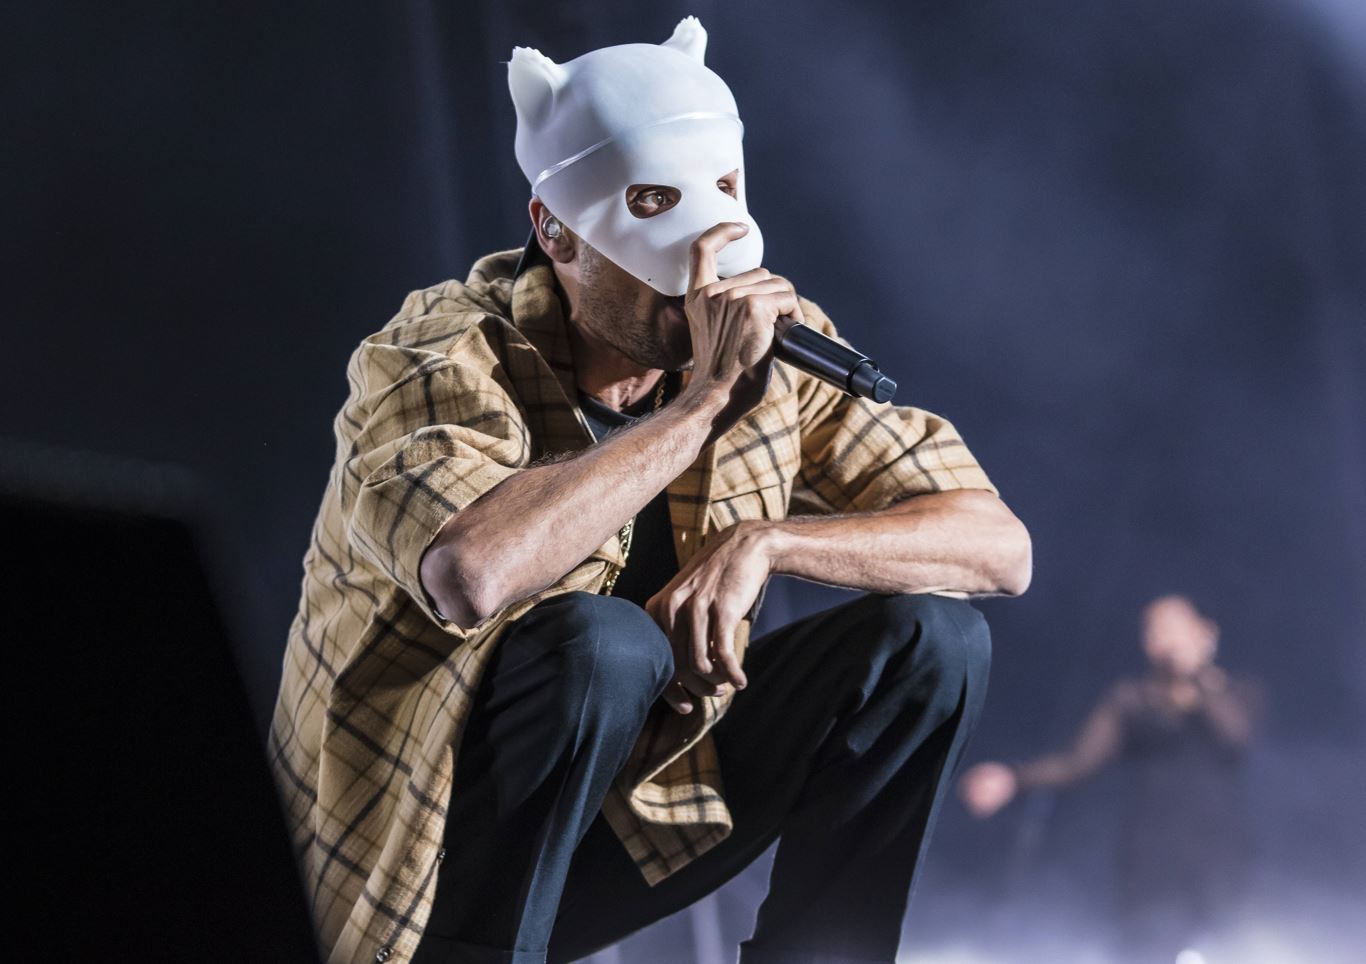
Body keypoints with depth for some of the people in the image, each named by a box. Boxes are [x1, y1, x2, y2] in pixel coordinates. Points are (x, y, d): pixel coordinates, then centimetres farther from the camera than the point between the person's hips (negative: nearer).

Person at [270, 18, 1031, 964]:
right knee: (601, 643, -34)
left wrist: (764, 541, -24)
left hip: (636, 809, 5)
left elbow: (997, 543, -8)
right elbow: (473, 573, -42)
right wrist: (707, 398, -33)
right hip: (420, 855, -5)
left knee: (931, 635, -9)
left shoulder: (776, 344, -6)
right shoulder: (439, 361, -21)